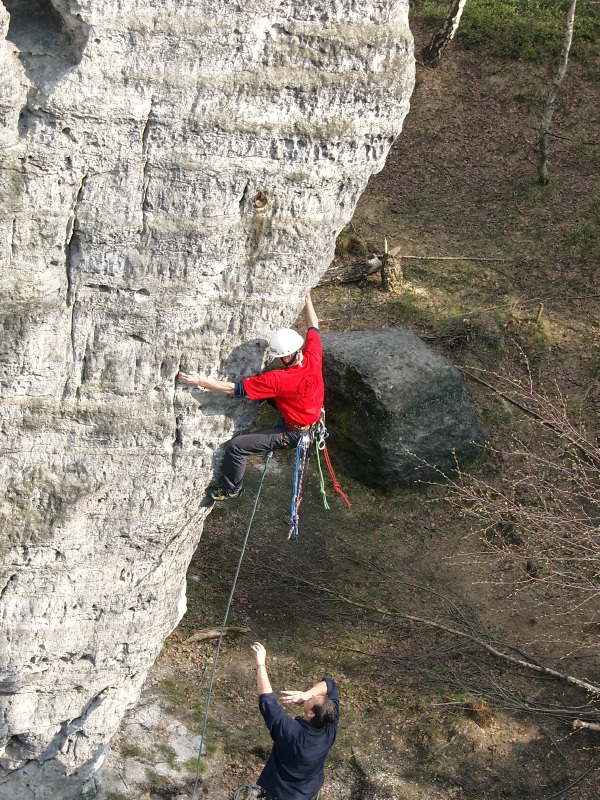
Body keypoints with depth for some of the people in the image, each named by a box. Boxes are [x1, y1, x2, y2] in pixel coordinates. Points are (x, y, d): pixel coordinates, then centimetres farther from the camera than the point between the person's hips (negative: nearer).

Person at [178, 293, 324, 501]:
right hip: (313, 417, 8)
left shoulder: (278, 380, -36)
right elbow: (313, 326, 0)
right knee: (268, 391, 24)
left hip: (293, 433, -8)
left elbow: (234, 389, -31)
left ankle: (230, 489, 18)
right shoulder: (313, 359, -21)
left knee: (236, 446, -2)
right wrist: (308, 299, 10)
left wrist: (200, 381, -26)